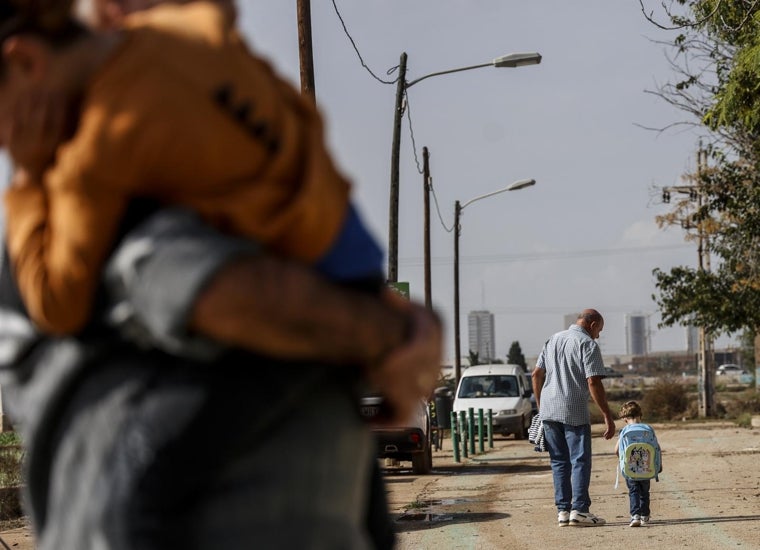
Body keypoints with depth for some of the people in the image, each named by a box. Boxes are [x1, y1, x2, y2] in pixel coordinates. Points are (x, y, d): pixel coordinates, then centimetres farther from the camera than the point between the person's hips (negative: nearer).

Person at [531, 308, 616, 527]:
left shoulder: (553, 340, 15)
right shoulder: (588, 345, -6)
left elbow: (536, 374, 14)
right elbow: (593, 382, -14)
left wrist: (540, 407, 21)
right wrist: (608, 417, -13)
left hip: (548, 411, 6)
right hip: (574, 412, -6)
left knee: (559, 461, 11)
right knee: (580, 460, -1)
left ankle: (563, 510, 10)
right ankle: (579, 510, -6)